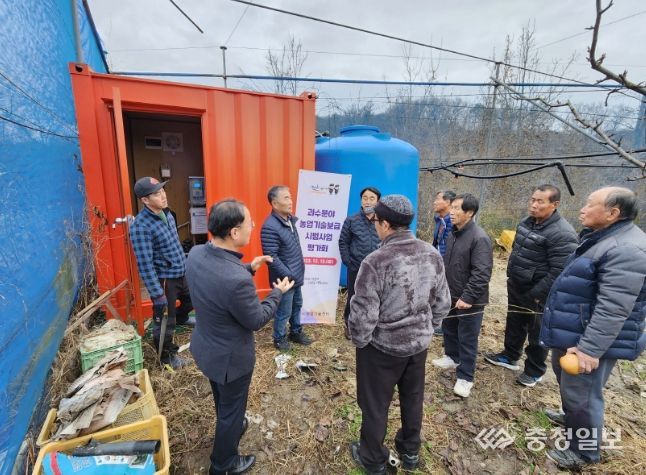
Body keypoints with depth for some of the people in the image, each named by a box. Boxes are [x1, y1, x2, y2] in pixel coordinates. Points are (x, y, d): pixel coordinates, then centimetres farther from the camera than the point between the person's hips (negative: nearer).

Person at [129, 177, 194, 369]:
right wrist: (157, 294, -22)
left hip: (181, 273, 8)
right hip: (163, 279, -8)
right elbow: (145, 265, -24)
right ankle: (167, 356, 34)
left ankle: (180, 318, 62)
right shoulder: (140, 226, -25)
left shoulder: (166, 213, 0)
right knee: (164, 322, 10)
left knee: (191, 299, 30)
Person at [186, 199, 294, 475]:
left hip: (206, 347, 7)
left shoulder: (196, 253, -16)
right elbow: (256, 321, -22)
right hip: (231, 357, -7)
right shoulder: (238, 280, -40)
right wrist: (278, 293, -8)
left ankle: (231, 427, 62)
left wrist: (248, 268, 2)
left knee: (222, 400, 33)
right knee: (232, 409, 21)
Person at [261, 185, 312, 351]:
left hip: (297, 276, 8)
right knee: (284, 312, 10)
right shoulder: (270, 227, -25)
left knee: (297, 306, 23)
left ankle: (296, 332, 43)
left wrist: (300, 268, 14)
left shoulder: (290, 219, 2)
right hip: (285, 279, -8)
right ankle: (279, 338, 33)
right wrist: (289, 275, -20)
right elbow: (271, 258, -25)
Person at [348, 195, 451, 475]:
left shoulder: (376, 261, -26)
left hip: (382, 346, -5)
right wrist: (427, 328, 16)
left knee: (375, 404, 17)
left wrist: (359, 341, -3)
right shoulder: (432, 254, -8)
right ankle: (410, 452, 48)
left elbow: (363, 314, -22)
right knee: (412, 398, 26)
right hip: (419, 342, 6)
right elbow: (443, 303, 1)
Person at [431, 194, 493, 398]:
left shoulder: (479, 238, -22)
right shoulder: (453, 234, 6)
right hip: (451, 296, 8)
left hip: (469, 301, -8)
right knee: (449, 329, 24)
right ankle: (452, 357, 47)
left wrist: (467, 297, -26)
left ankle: (465, 377, 20)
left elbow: (481, 273, -25)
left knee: (467, 339, 5)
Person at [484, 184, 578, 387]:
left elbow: (559, 272, -27)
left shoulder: (562, 233, -25)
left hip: (537, 295, -8)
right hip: (516, 287, 8)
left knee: (537, 334, 13)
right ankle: (509, 357, 43)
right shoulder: (527, 222, 2)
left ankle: (535, 371, 33)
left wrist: (536, 294, -22)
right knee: (514, 325, 23)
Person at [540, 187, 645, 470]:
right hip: (571, 333, 10)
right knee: (566, 380, 28)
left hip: (590, 340, -10)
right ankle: (571, 418, 51)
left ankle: (584, 451, 27)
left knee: (582, 395, 6)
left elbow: (613, 309, -29)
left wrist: (590, 348, -28)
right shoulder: (601, 238, 8)